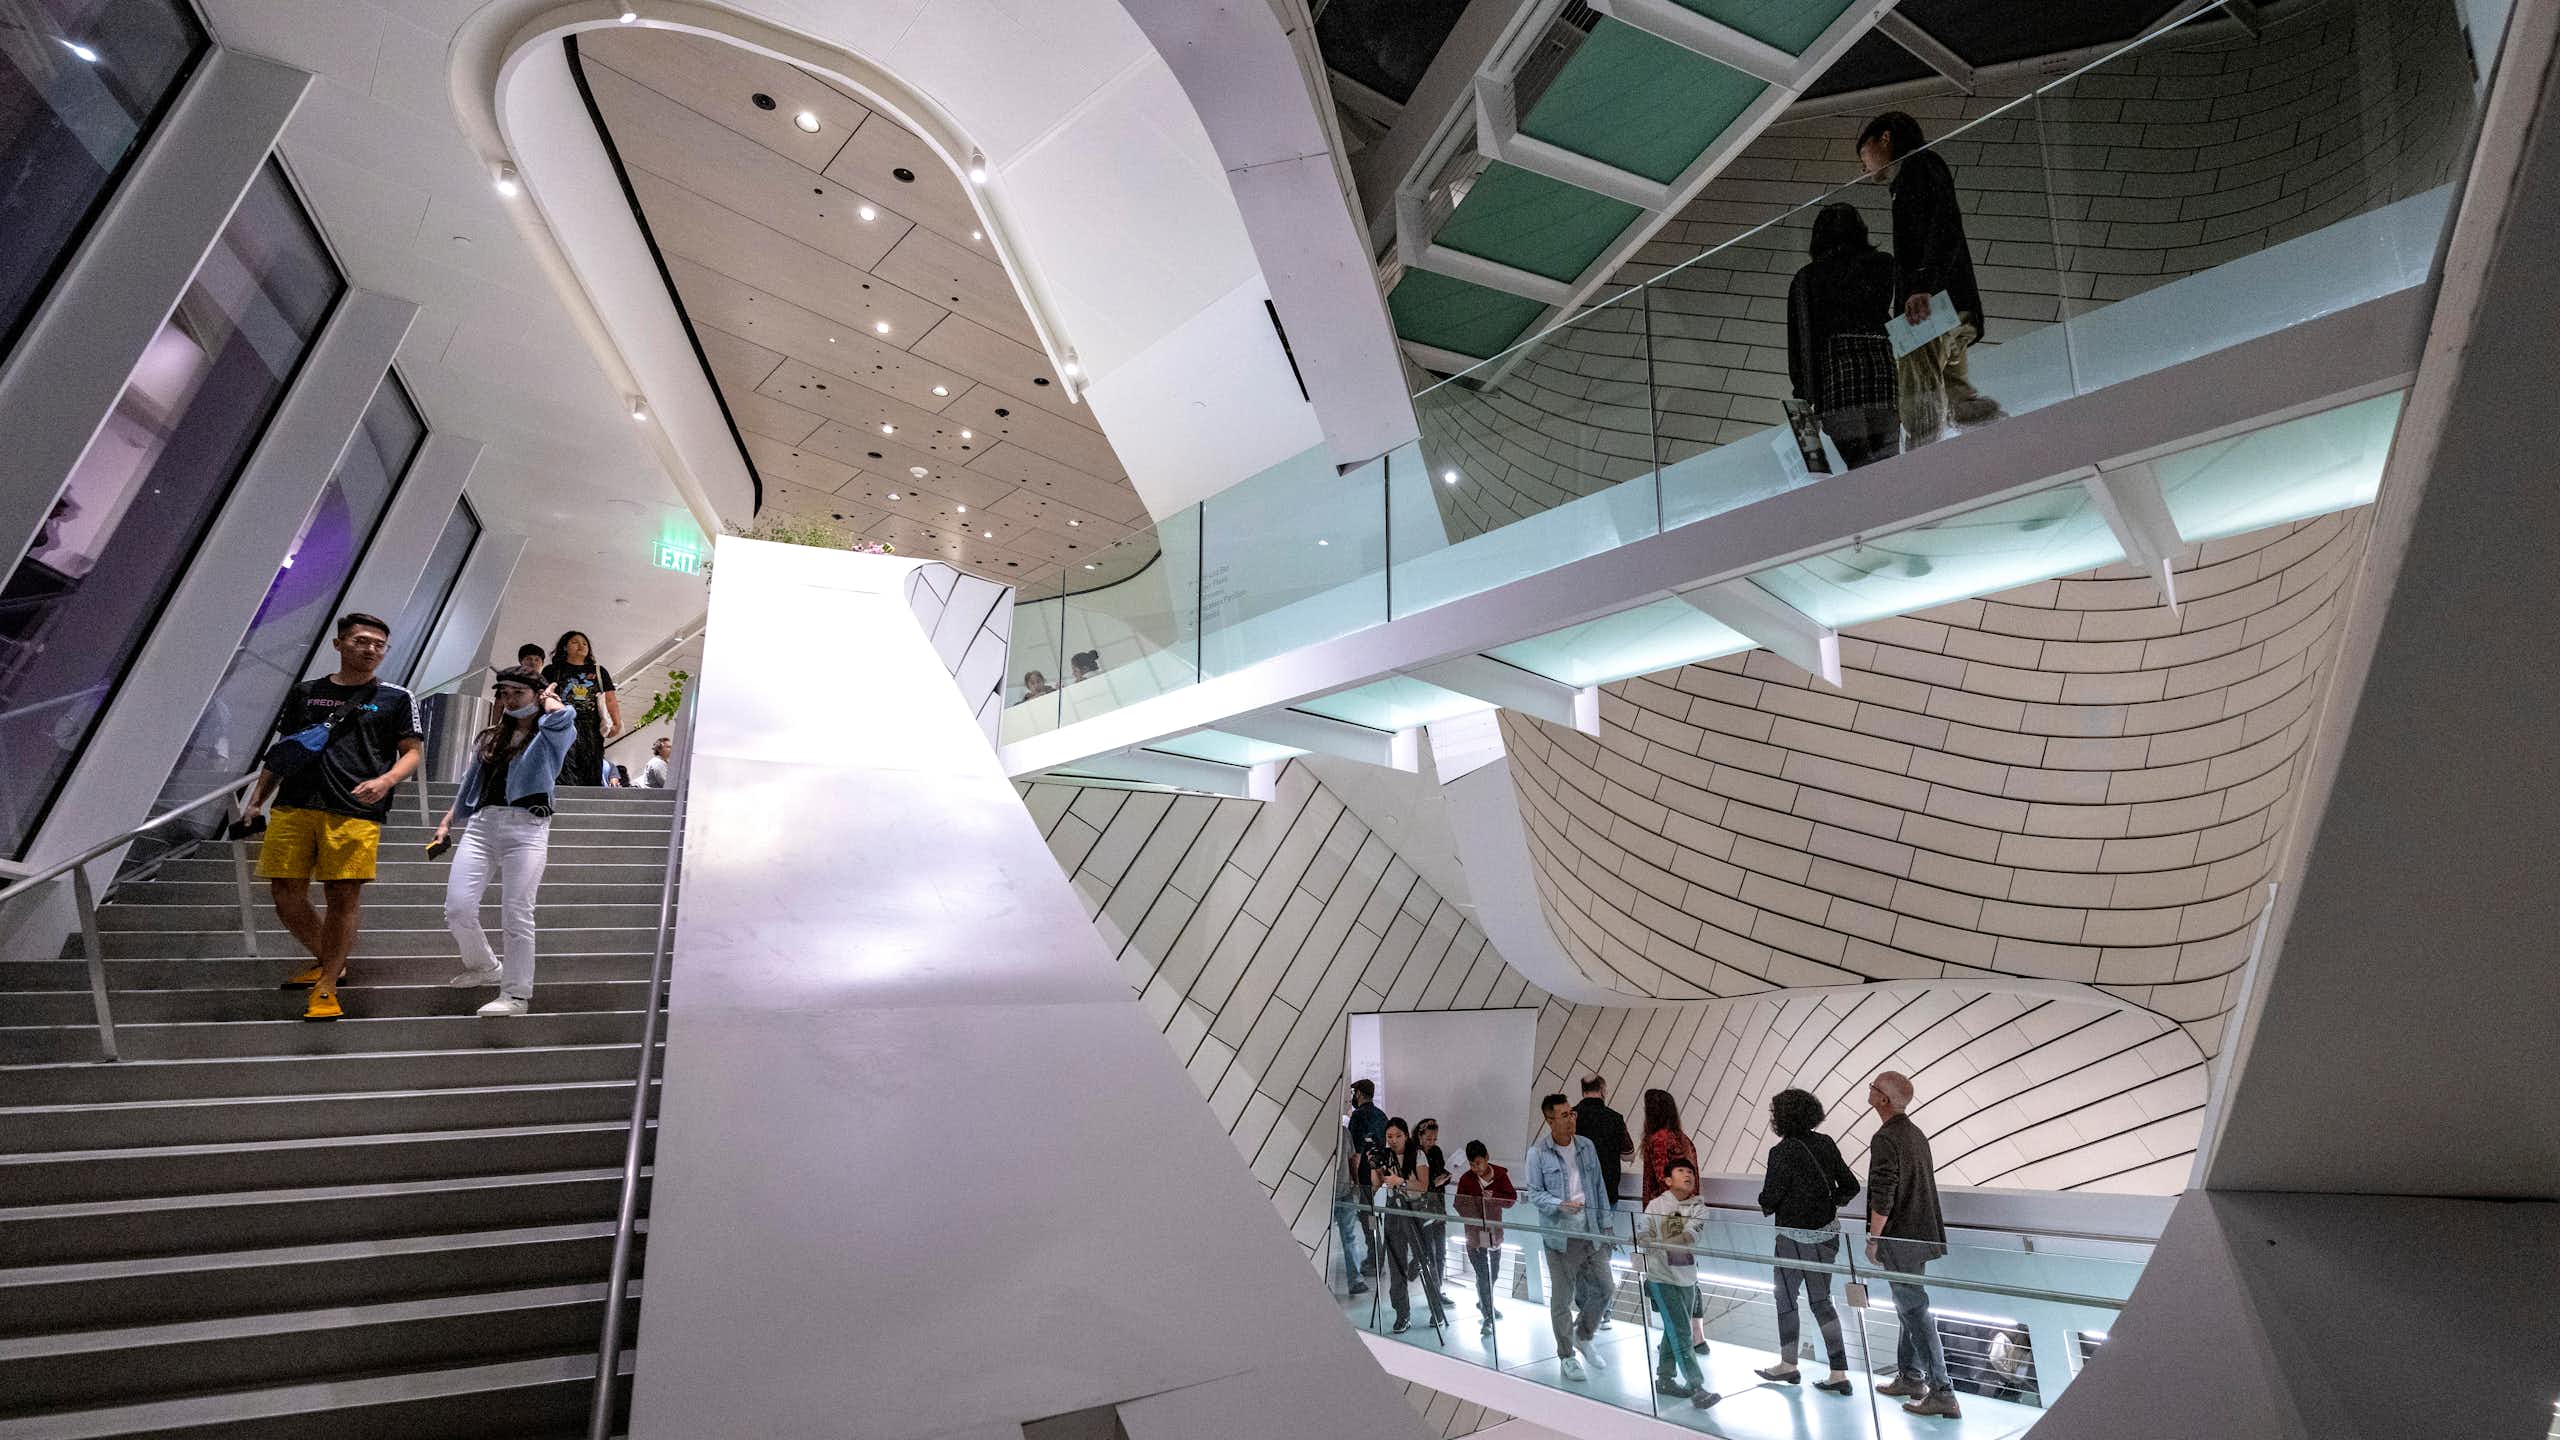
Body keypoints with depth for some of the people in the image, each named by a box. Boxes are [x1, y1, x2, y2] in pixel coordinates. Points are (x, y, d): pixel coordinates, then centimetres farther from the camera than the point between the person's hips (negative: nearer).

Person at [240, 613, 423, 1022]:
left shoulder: (396, 698, 8)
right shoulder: (304, 693, 17)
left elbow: (412, 752, 5)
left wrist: (385, 781, -15)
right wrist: (256, 800, 15)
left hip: (355, 814, -3)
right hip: (293, 807, 4)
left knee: (343, 898, -4)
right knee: (286, 895, 4)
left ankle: (325, 989, 8)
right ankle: (328, 962, 26)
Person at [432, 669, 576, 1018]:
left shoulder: (551, 737, 4)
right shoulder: (489, 739, 21)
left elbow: (562, 716, -20)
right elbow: (467, 786, 29)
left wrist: (549, 697, 2)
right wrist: (446, 823, 22)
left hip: (527, 828, -5)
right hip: (480, 824, 5)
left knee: (516, 917, -6)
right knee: (457, 910, -3)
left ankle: (517, 994, 3)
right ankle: (484, 967, 23)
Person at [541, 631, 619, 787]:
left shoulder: (599, 672, 23)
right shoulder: (552, 671, 17)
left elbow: (611, 700, 13)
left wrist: (617, 723, 0)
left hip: (592, 728, 3)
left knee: (592, 775, -5)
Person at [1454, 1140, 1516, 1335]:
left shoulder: (1501, 1174, -6)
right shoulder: (1466, 1179, -10)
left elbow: (1512, 1199, -8)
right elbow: (1460, 1205, -7)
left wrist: (1493, 1197, -25)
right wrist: (1478, 1221, -21)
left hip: (1495, 1231, 3)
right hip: (1475, 1232, -3)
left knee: (1493, 1271, 19)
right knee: (1483, 1274, -5)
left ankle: (1484, 1303, 42)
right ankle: (1488, 1316, 5)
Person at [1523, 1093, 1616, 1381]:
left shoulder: (1586, 1146, 4)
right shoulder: (1538, 1152, -10)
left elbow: (1599, 1187, 11)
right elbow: (1534, 1193, -7)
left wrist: (1604, 1224, 9)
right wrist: (1561, 1205, -23)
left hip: (1590, 1233, 4)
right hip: (1559, 1236, -4)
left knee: (1604, 1289, 9)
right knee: (1562, 1298, 5)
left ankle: (1584, 1336, 34)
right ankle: (1566, 1355, 23)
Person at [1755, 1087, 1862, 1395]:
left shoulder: (1782, 1151, -20)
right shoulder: (1825, 1144, 0)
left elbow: (1770, 1198, -16)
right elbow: (1850, 1187, 5)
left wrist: (1767, 1207, 6)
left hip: (1796, 1237, -7)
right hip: (1828, 1233, 7)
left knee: (1785, 1299, 12)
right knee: (1821, 1301, 15)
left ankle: (1788, 1365, 26)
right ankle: (1839, 1373, 14)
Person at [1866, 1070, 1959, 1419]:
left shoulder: (1885, 1139, -20)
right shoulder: (1917, 1134, 9)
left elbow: (1882, 1198, -23)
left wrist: (1873, 1240, -13)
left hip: (1901, 1240, -10)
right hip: (1921, 1233, 10)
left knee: (1915, 1312, -2)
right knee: (1910, 1307, 19)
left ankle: (1941, 1393, 3)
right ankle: (1909, 1376, 30)